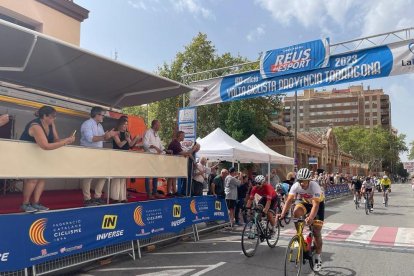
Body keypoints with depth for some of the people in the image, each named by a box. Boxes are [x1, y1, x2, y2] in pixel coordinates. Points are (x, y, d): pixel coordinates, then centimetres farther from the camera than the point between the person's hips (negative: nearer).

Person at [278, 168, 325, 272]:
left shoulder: (315, 186, -36)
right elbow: (289, 200, -33)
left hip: (318, 203, -3)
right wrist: (282, 214, -47)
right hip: (304, 202, 3)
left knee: (316, 231, -6)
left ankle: (318, 257, 12)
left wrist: (311, 218, -61)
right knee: (296, 212, -32)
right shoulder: (296, 186, -27)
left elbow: (316, 204, -44)